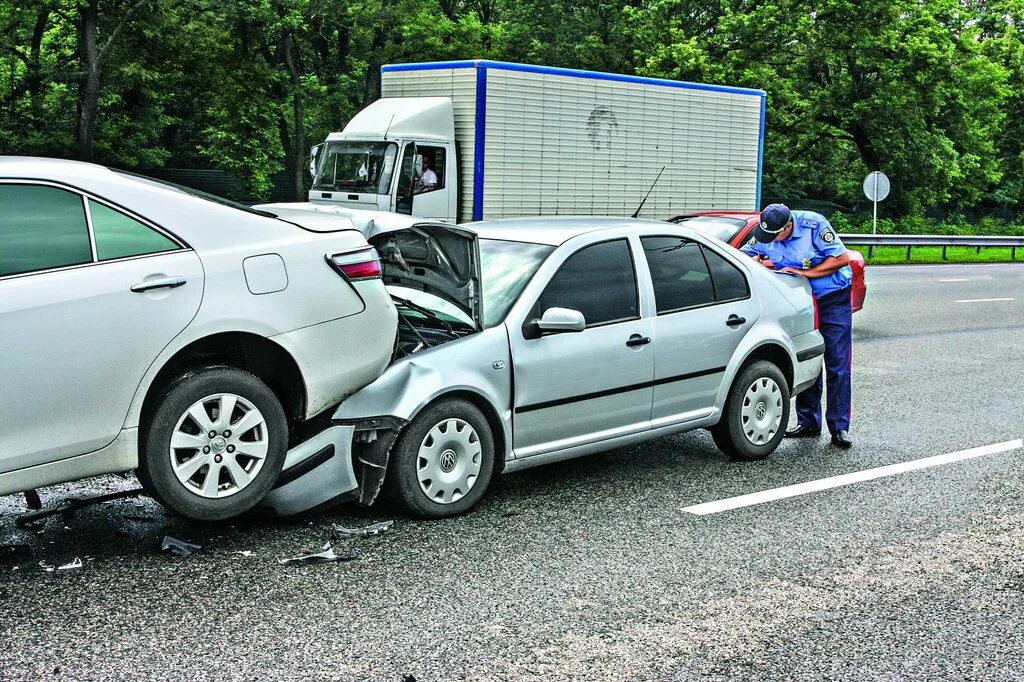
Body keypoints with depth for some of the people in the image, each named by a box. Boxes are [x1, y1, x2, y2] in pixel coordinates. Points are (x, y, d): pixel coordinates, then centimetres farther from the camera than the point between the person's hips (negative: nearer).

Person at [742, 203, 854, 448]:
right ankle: (808, 422, 16)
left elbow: (842, 258, -20)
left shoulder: (813, 224, -22)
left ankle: (840, 428, -4)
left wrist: (804, 273, -22)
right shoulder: (765, 233, -7)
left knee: (838, 366, -6)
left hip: (833, 299, -5)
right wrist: (758, 261, -17)